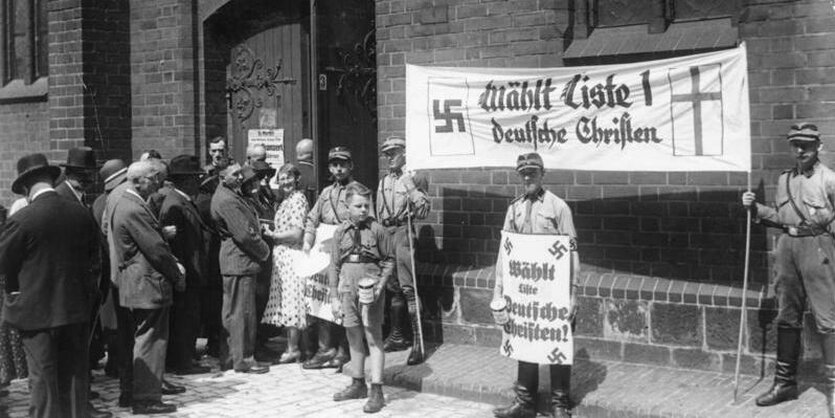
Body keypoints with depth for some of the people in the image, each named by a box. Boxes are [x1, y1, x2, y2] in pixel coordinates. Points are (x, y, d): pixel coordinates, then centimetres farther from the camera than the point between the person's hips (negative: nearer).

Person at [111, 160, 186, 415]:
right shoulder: (135, 210, -19)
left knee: (145, 342, 17)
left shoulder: (126, 205, 14)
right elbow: (156, 250, -19)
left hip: (138, 286, 11)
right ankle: (146, 400, 2)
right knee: (150, 343, -4)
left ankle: (141, 394, 26)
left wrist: (174, 265, 8)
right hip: (148, 287, -11)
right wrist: (178, 277, -7)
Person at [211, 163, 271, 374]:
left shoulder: (232, 195, 14)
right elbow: (244, 234, -22)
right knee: (243, 311, -3)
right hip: (239, 261, -11)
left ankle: (228, 355, 26)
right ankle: (243, 359, 3)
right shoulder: (226, 200, -19)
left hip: (233, 260, 11)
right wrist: (264, 251, -9)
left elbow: (247, 227, 20)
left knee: (232, 310, 16)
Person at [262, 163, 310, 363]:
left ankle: (293, 349, 0)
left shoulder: (298, 200, -12)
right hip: (281, 257, 9)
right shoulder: (286, 201, 17)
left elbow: (296, 234, -17)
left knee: (291, 301, -5)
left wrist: (273, 234, -10)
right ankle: (291, 345, 16)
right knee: (286, 302, 10)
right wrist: (271, 229, 8)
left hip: (292, 256, -9)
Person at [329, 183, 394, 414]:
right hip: (347, 288, 4)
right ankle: (358, 384, 27)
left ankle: (376, 391, 0)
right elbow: (334, 265, 9)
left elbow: (389, 260, 2)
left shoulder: (377, 230, -4)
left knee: (374, 338, -2)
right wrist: (334, 296, 6)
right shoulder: (340, 232, 6)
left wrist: (380, 285, -11)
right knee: (354, 338, 14)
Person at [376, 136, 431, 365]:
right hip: (385, 233, 7)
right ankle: (396, 336, 21)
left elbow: (424, 205, -16)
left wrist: (415, 205, -33)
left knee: (407, 286, -11)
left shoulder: (409, 179, -4)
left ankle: (418, 341, -11)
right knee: (392, 287, 12)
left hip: (403, 231, -7)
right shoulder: (383, 183, 18)